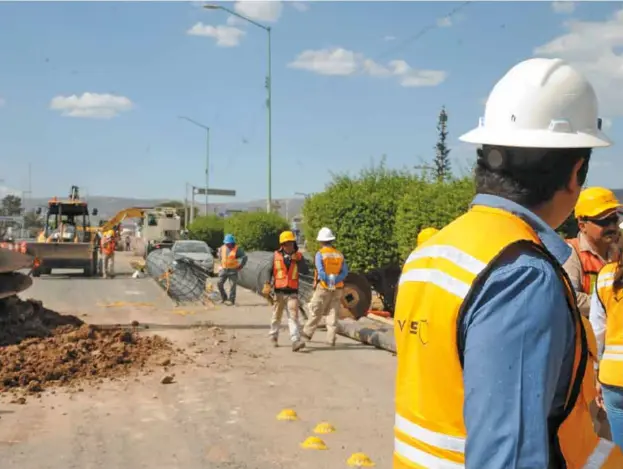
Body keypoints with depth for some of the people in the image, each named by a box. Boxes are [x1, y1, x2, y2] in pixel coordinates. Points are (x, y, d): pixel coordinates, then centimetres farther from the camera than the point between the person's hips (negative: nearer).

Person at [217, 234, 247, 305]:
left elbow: (244, 257, -5)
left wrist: (240, 266, -7)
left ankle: (232, 300, 5)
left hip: (233, 270, -4)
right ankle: (223, 298, 16)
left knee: (232, 286, -4)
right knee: (219, 283, -1)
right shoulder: (222, 248, 3)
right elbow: (219, 254, 25)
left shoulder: (237, 249, -10)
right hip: (224, 269, 4)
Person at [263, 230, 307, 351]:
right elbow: (269, 270, 2)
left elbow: (305, 271, -6)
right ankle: (273, 337, 34)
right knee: (276, 317, 14)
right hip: (279, 291, 1)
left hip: (292, 292, -1)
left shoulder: (298, 256, 3)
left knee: (293, 317, -11)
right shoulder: (276, 255, 2)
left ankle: (296, 341, -19)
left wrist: (297, 260, -18)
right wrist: (267, 284, -10)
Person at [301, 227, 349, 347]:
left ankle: (307, 333, 21)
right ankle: (331, 339, 4)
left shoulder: (320, 254, -8)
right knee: (333, 314, 6)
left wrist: (329, 281, -13)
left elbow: (320, 271, -19)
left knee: (315, 312, 8)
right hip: (337, 288, 4)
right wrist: (335, 280, -12)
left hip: (323, 287, -4)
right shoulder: (339, 254, 7)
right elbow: (345, 272, -2)